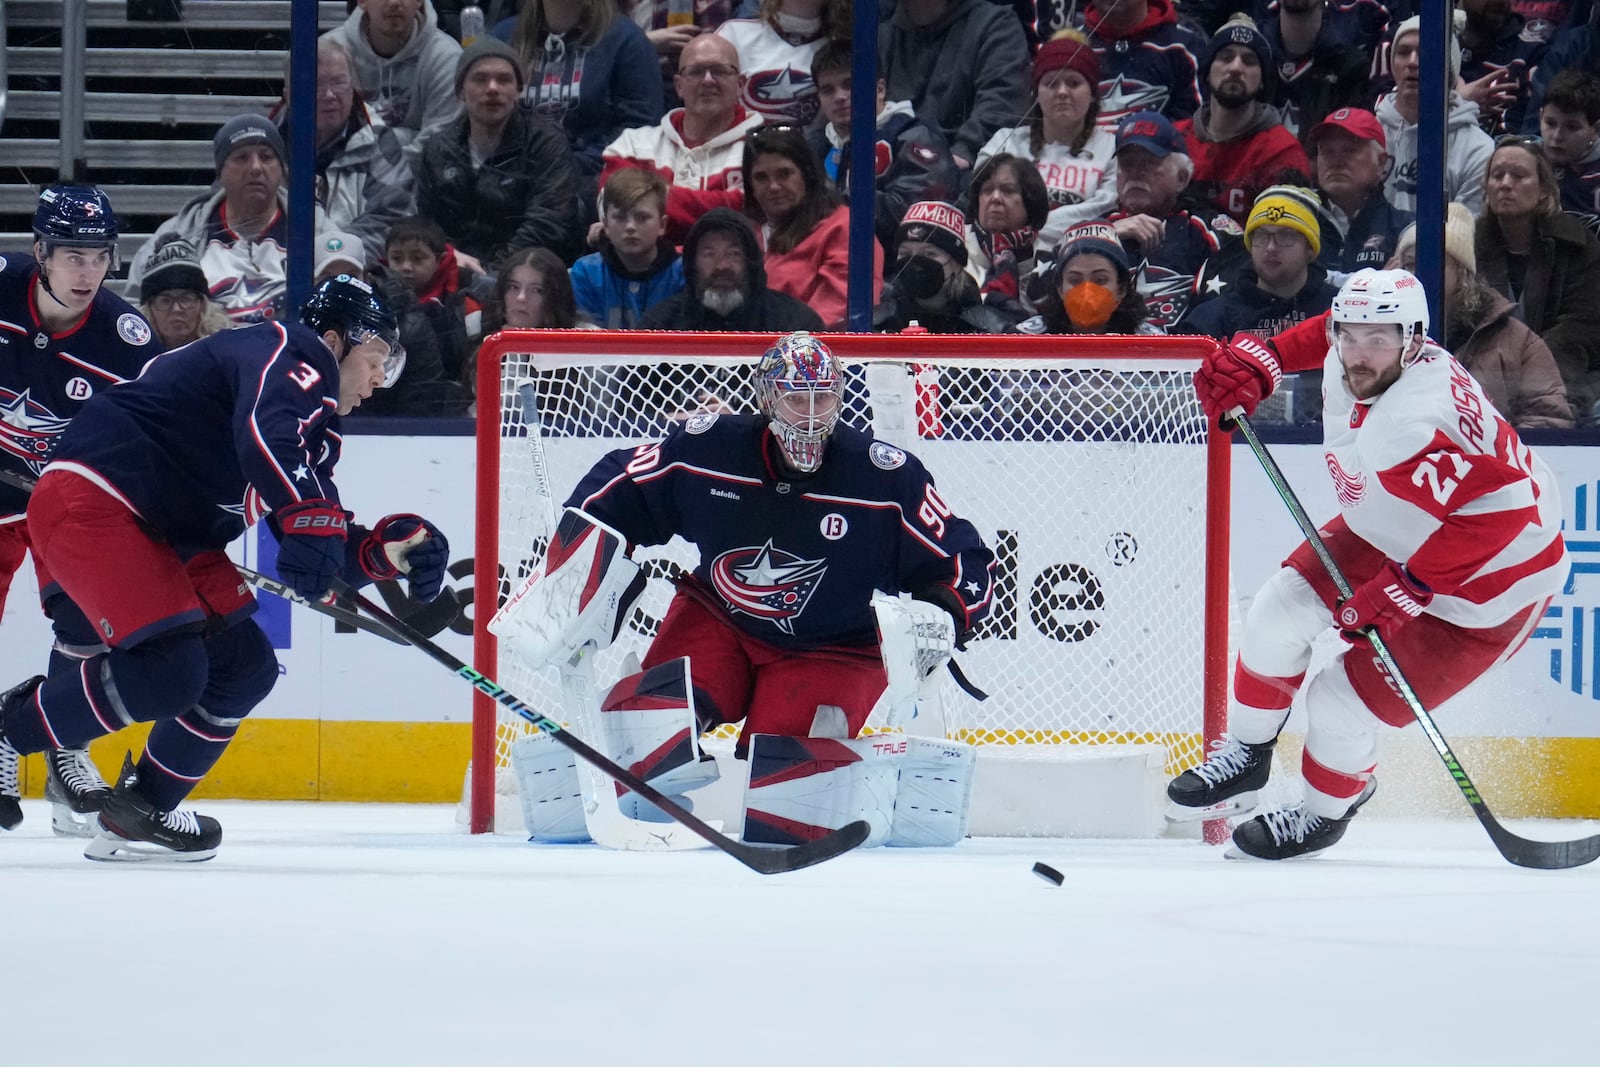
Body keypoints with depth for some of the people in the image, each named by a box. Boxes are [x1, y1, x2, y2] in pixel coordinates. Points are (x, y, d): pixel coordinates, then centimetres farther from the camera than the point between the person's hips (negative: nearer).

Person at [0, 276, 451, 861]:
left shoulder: (316, 427, 21)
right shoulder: (293, 352, -9)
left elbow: (324, 553, 18)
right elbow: (266, 428, -32)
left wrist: (388, 548, 0)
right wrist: (312, 519, -40)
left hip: (161, 537, 11)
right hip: (87, 504, -11)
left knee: (245, 666, 8)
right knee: (167, 671, -24)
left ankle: (138, 813, 15)